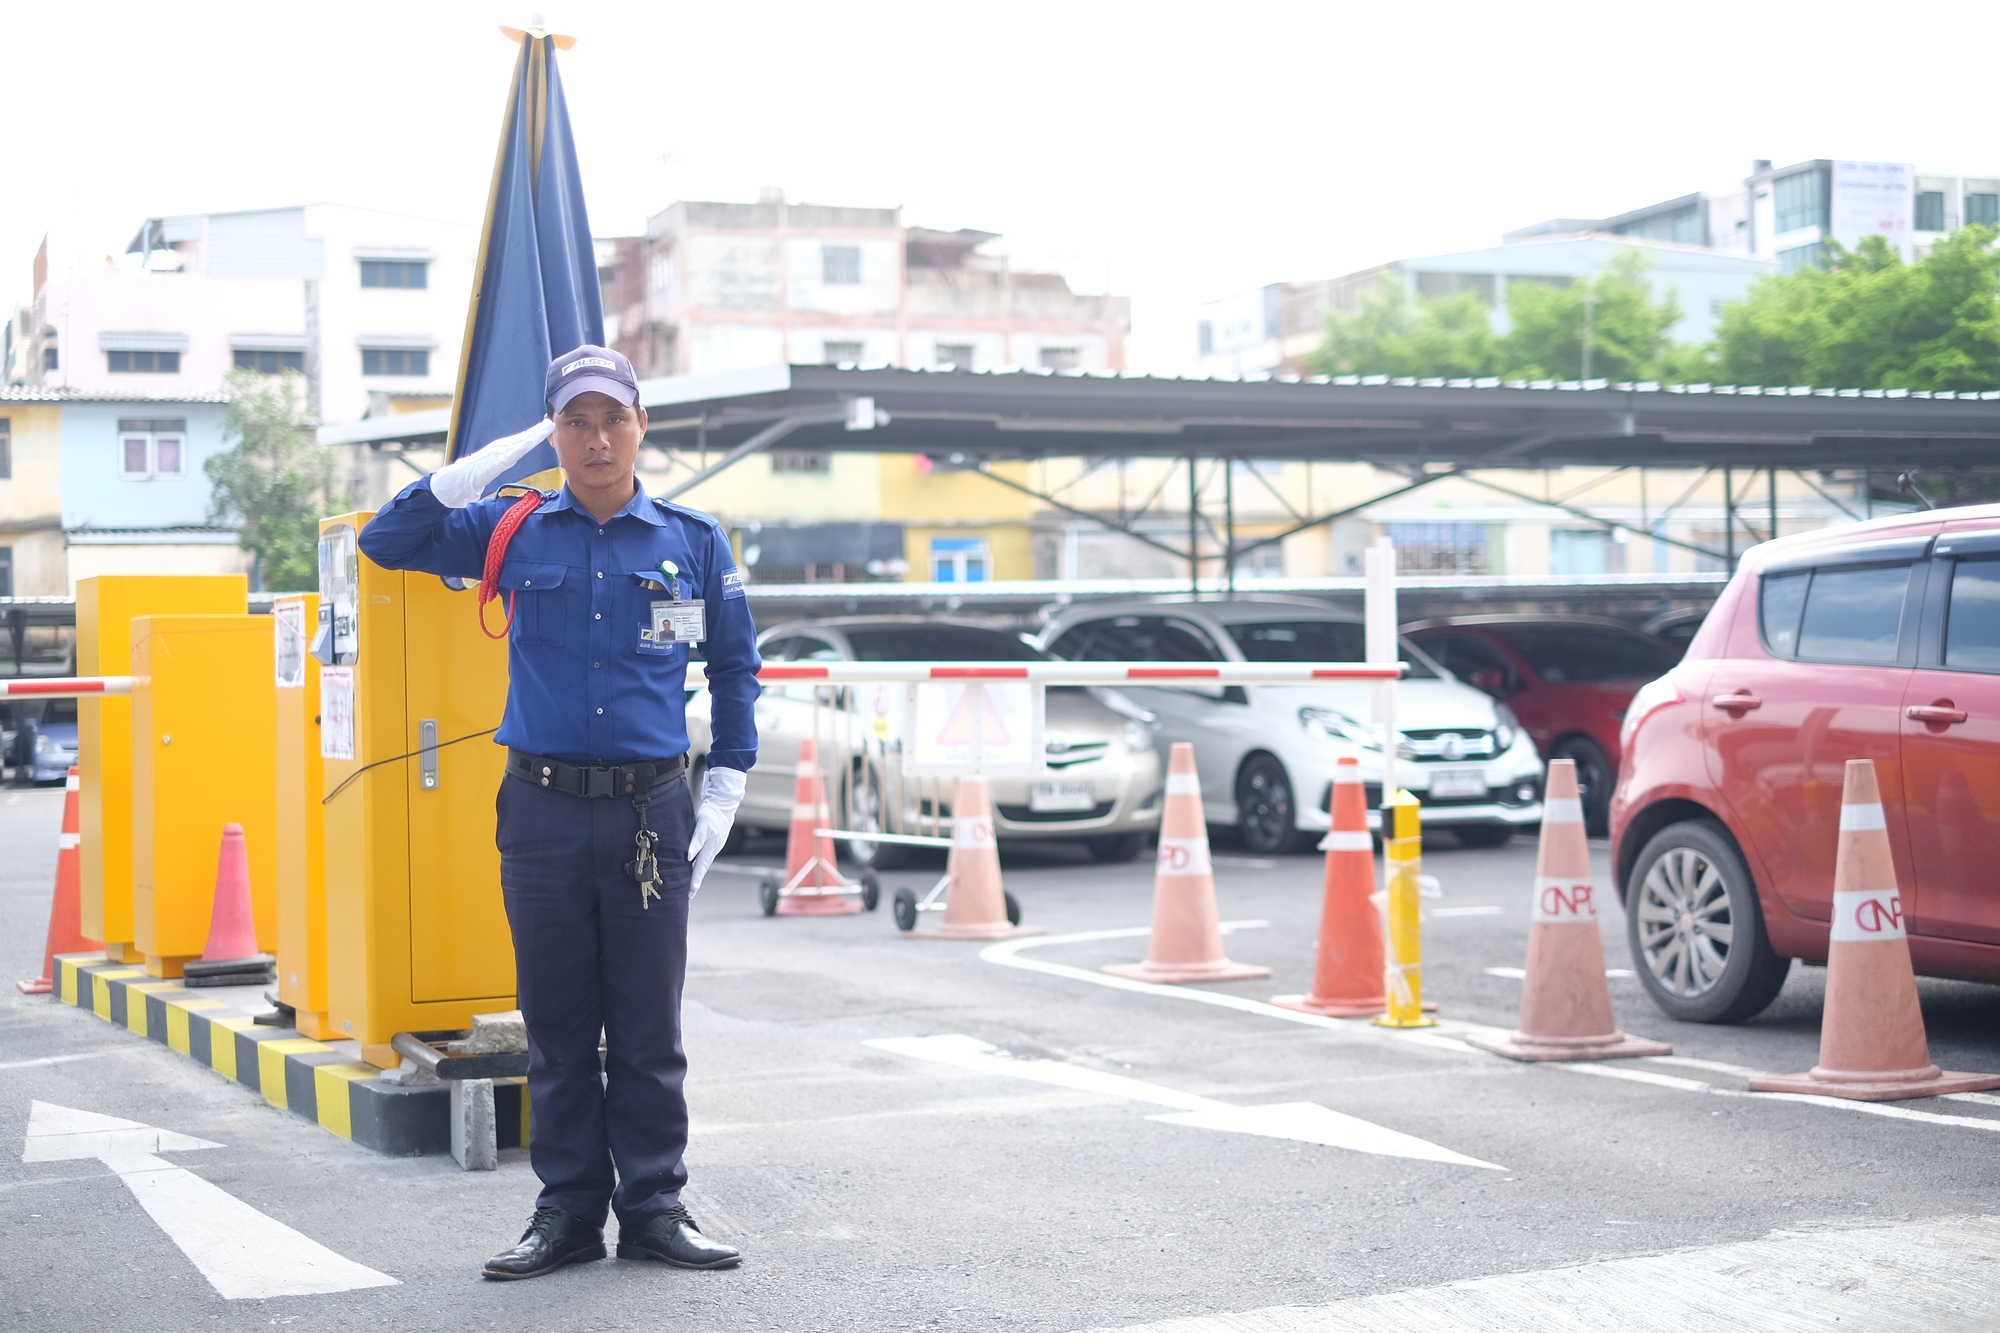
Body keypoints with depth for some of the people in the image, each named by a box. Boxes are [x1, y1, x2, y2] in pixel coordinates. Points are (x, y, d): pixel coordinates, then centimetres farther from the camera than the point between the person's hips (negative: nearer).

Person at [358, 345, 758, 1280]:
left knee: (649, 1028, 3)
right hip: (543, 810, 0)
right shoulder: (512, 529, 7)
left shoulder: (694, 540, 7)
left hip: (651, 814, 0)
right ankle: (569, 1211, 15)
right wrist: (489, 463, -5)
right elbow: (387, 542, 3)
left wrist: (724, 792, 10)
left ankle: (653, 1209, 13)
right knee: (557, 1027, 6)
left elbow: (735, 668, 16)